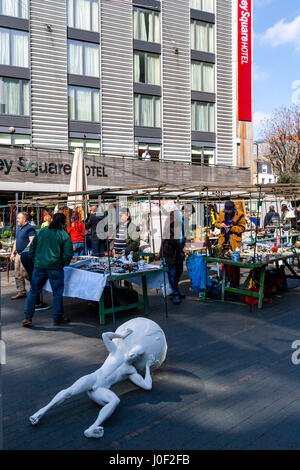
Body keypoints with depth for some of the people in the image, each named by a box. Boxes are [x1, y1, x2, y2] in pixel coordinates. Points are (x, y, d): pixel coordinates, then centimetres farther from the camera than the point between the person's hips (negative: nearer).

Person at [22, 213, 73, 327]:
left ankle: (27, 318, 14)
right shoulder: (64, 235, -3)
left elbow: (32, 248, 14)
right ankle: (57, 319, 16)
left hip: (39, 266, 4)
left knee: (33, 291, 13)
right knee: (57, 293, 8)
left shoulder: (41, 232, 9)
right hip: (55, 268, -3)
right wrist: (63, 264, 7)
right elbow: (68, 253, -9)